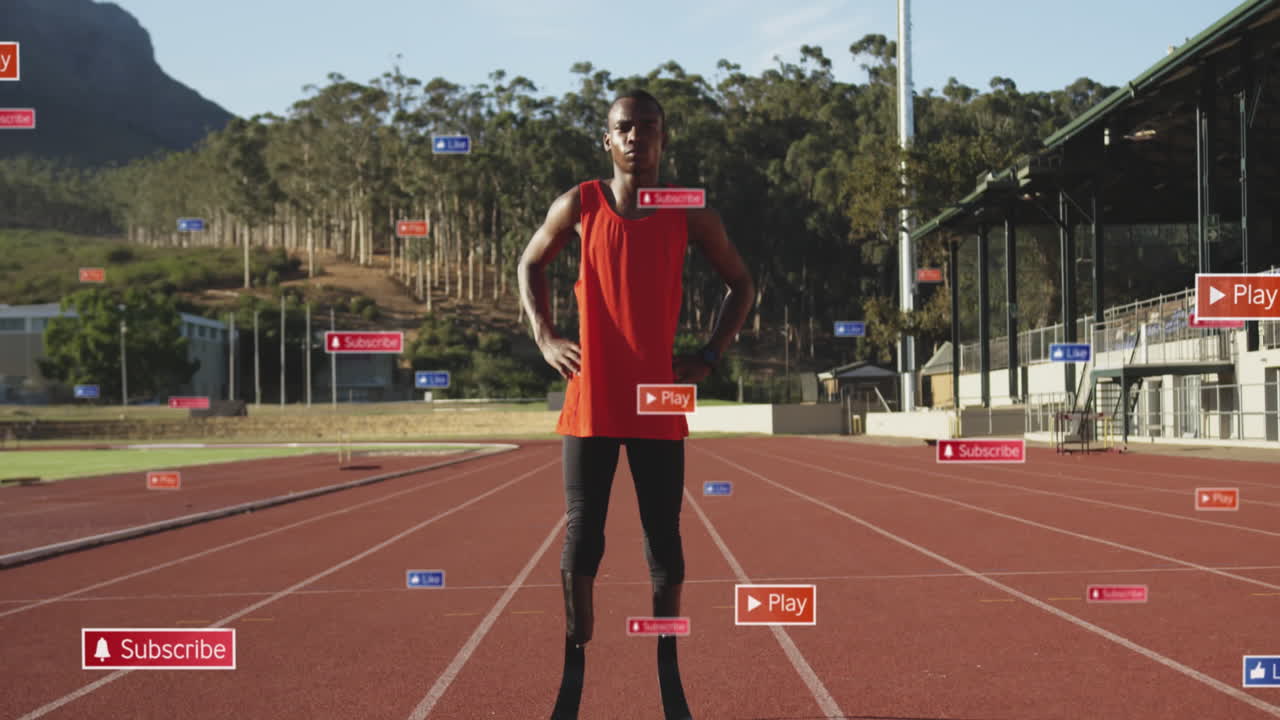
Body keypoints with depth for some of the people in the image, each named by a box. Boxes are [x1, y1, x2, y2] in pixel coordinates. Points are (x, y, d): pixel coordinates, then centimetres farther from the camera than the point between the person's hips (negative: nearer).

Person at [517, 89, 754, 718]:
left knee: (663, 538, 4)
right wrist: (545, 338, 3)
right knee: (582, 535, 3)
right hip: (591, 402, 0)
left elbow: (740, 283, 12)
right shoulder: (579, 206, 0)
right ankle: (574, 666, 13)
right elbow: (531, 264, 15)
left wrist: (710, 357, 1)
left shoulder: (690, 216, 1)